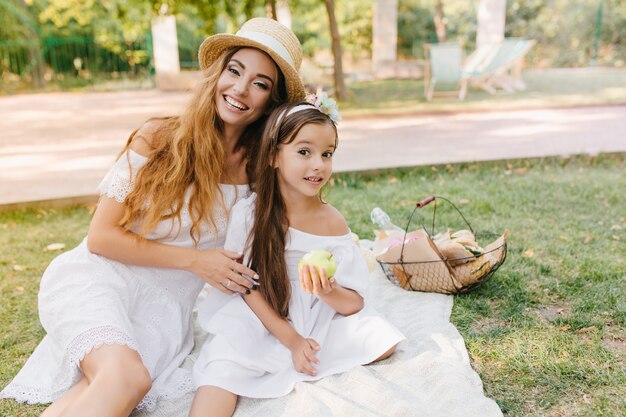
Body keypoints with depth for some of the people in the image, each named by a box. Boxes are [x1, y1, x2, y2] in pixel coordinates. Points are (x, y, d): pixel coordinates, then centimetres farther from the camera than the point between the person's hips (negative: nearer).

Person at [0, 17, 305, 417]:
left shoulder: (258, 170, 1)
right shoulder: (159, 139, -6)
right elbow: (101, 236, -5)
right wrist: (193, 259, -11)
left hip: (165, 307, 2)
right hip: (100, 280, -2)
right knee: (127, 376, -32)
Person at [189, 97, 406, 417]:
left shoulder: (332, 222, -8)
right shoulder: (248, 213, -12)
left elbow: (355, 304, -6)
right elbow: (246, 286, -7)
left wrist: (329, 291, -29)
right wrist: (291, 339, -13)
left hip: (318, 326, 3)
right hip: (259, 322, -2)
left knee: (383, 340, -13)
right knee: (224, 366, -28)